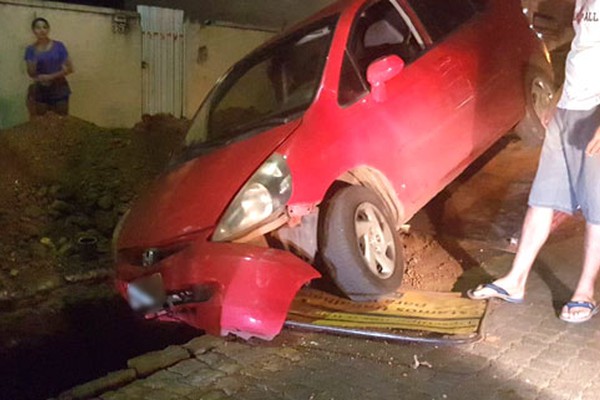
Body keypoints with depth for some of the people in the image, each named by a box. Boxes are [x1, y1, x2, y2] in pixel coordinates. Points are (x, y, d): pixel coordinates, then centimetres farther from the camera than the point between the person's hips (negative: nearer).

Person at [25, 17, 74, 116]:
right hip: (40, 90, 1)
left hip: (59, 89, -1)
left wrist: (51, 76, -13)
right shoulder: (31, 49, 1)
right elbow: (31, 73, -1)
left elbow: (69, 68, -5)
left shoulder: (58, 46, -3)